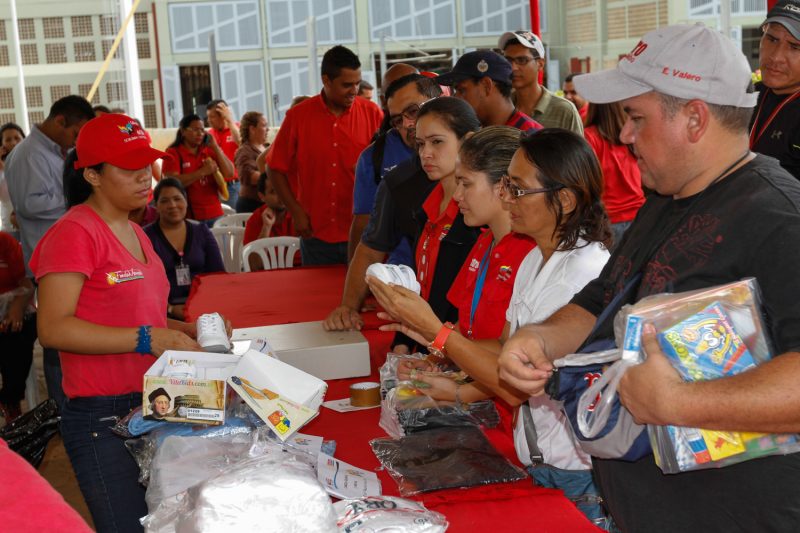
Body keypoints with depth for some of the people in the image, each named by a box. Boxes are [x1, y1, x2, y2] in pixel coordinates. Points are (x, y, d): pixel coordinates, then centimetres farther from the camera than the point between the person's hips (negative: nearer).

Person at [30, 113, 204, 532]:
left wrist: (188, 332, 9)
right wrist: (148, 339, -26)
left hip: (151, 407, 8)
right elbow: (53, 328, -22)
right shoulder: (74, 232, -13)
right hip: (103, 419, -8)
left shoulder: (135, 233, 14)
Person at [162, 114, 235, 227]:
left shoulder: (209, 151, 10)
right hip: (189, 216, -4)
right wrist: (203, 171, -20)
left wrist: (216, 148, -4)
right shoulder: (173, 153, -2)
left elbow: (229, 174, 2)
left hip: (214, 214, 4)